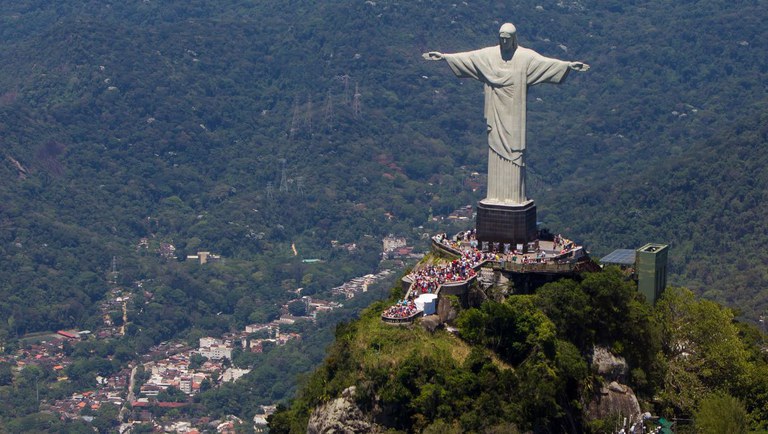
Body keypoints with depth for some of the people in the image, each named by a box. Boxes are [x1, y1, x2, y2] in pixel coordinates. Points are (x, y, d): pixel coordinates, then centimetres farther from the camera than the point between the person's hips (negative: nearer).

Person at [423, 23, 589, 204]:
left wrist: (568, 65, -27)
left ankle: (514, 196, 1)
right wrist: (444, 56, 6)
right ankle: (496, 195, 10)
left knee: (514, 153, -4)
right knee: (496, 151, 5)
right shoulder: (488, 55, 5)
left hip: (514, 113, -3)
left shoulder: (526, 56, -4)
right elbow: (467, 57, 9)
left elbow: (545, 62, -14)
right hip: (496, 113, 3)